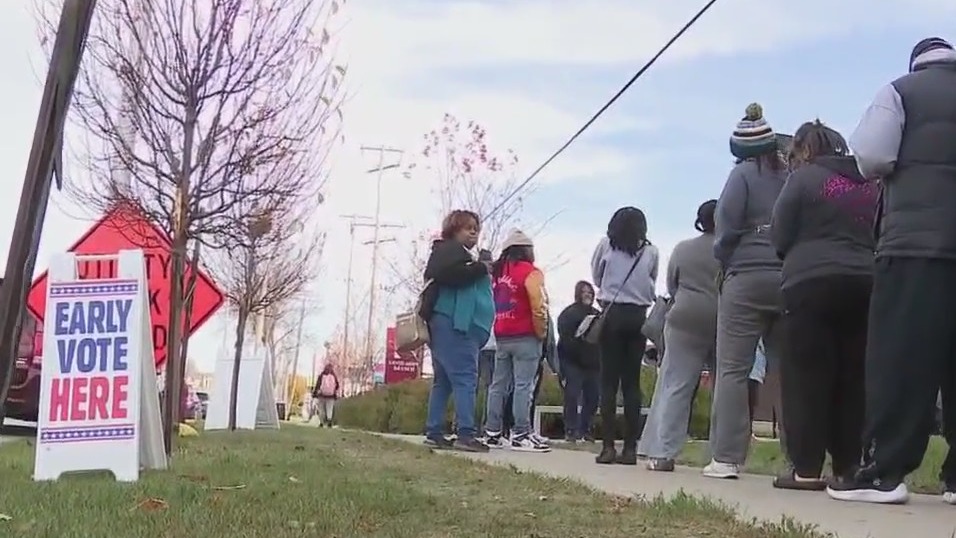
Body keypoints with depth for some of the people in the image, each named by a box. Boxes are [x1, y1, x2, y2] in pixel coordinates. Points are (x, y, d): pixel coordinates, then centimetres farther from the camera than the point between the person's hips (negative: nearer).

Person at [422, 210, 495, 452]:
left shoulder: (461, 253, 29)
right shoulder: (450, 249, -2)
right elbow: (446, 273, -22)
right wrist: (481, 268, -14)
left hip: (448, 323, 11)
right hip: (453, 323, -11)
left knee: (444, 380, 9)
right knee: (465, 377, -16)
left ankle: (434, 432, 9)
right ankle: (466, 434, -22)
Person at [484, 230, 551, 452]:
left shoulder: (497, 272, 13)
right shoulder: (530, 272, -8)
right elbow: (538, 306, -15)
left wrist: (497, 329, 14)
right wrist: (541, 333, -4)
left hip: (501, 336, 7)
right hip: (525, 336, -7)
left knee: (499, 384, 9)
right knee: (524, 386, -7)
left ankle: (493, 433, 12)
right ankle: (521, 435, -9)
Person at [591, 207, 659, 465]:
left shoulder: (606, 245, 2)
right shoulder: (651, 251, 4)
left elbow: (596, 276, 12)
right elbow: (651, 285, 11)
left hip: (612, 314, -1)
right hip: (638, 316, 1)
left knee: (609, 380, 0)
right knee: (632, 381, 4)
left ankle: (608, 446, -6)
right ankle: (630, 448, 1)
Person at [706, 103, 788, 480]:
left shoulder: (744, 173, -1)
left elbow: (727, 225, -7)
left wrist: (723, 259, 8)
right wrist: (787, 254, 12)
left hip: (747, 276, -4)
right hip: (791, 280, 4)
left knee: (732, 369, -2)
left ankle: (726, 458, -6)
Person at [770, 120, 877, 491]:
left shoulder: (804, 178, 2)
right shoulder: (869, 184, 16)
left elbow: (779, 238, 1)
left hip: (813, 283, -5)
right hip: (865, 285, 5)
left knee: (807, 376, -2)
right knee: (854, 378, 6)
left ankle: (807, 468, -5)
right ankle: (850, 467, 4)